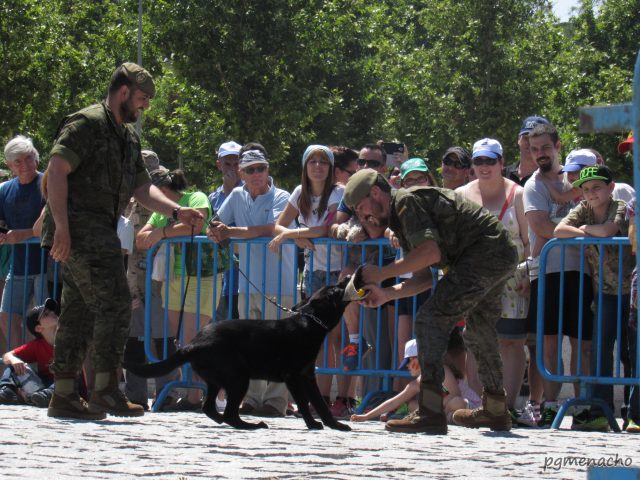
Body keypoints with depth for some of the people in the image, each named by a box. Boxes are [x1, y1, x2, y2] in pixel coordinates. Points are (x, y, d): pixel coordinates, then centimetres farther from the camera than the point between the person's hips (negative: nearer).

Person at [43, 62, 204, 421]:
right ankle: (106, 389, -17)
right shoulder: (88, 123, -7)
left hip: (100, 231, 10)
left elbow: (141, 187, 22)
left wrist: (176, 211, 5)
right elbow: (57, 170, -15)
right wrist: (61, 225, -22)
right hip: (79, 228, -10)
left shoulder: (128, 135, 22)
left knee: (80, 312, 9)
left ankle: (64, 395, 10)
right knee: (114, 303, -15)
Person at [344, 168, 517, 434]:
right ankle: (495, 410, 40)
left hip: (485, 251, -11)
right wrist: (386, 294, 6)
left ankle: (430, 411, -19)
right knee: (479, 329, 26)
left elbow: (431, 252, -22)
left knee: (431, 319, -13)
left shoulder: (405, 202, -9)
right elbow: (424, 277, 18)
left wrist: (381, 273, -14)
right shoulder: (400, 221, 23)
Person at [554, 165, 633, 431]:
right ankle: (601, 411, -5)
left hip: (630, 290, -4)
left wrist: (586, 228, -12)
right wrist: (590, 234, -19)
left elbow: (608, 229, -31)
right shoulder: (583, 210, 2)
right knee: (600, 347, -5)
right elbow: (559, 231, -12)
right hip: (606, 292, 4)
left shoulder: (621, 208, -11)